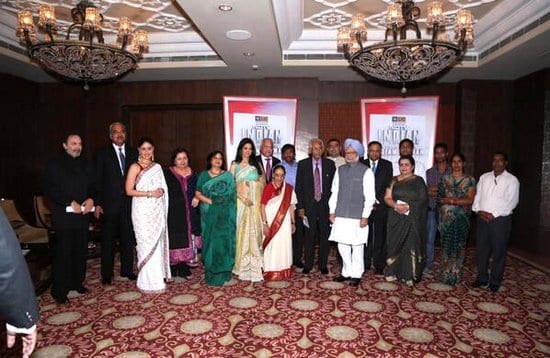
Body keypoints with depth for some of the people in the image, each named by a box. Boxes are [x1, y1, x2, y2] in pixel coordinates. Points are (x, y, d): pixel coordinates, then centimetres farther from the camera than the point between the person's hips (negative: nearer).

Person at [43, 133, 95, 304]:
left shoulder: (85, 164, 13)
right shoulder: (54, 164, -2)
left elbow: (92, 185, 16)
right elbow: (49, 190, -8)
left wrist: (91, 199, -4)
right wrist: (70, 203, -16)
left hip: (83, 214, 5)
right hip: (63, 216, -5)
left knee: (81, 251, 10)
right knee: (63, 253, -2)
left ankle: (77, 282, 24)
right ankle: (59, 290, 8)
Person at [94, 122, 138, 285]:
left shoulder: (133, 153, 7)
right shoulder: (102, 154, 0)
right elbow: (97, 181, -2)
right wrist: (97, 204, -8)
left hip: (129, 203, 3)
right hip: (109, 204, -2)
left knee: (128, 238, 10)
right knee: (108, 240, 7)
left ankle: (127, 270, 24)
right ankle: (107, 273, 19)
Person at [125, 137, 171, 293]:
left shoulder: (157, 167, 11)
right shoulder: (135, 167, -4)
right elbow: (129, 191, -10)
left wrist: (161, 191, -2)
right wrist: (150, 193, -15)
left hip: (157, 210, 5)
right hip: (143, 211, -5)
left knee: (158, 242, 10)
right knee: (147, 244, -3)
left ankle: (160, 273, 22)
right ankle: (150, 282, 6)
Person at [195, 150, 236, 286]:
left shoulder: (228, 176, 7)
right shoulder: (204, 175, 7)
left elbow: (233, 195, 4)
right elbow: (198, 194, 1)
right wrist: (210, 201, -12)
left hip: (225, 215, 0)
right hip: (209, 214, 0)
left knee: (224, 240, 1)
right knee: (211, 240, 2)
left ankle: (223, 272, 12)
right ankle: (211, 273, 11)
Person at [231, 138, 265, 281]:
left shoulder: (256, 165, 12)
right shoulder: (235, 165, 8)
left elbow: (263, 184, 9)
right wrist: (243, 198, -13)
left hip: (256, 202, 1)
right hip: (240, 202, -1)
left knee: (254, 231, 1)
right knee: (242, 231, 0)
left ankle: (254, 263, 8)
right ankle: (242, 264, 10)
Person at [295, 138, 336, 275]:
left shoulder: (330, 164, 3)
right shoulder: (302, 164, 1)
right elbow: (298, 187, 1)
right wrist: (300, 207, -4)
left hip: (325, 205, 1)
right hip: (309, 205, -1)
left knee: (324, 236, 6)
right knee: (308, 236, 4)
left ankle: (323, 265, 19)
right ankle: (308, 265, 17)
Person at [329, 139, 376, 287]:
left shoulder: (366, 171, -3)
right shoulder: (340, 170, 10)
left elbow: (370, 196, -5)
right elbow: (334, 191, 12)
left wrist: (365, 216, -9)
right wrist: (332, 211, 7)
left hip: (357, 216, -4)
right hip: (340, 215, 4)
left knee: (357, 246, 4)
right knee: (342, 245, 9)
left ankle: (356, 274, 18)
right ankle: (347, 272, 24)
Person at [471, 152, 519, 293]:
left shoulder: (512, 180, -1)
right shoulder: (484, 177, 13)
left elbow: (511, 201, -9)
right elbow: (477, 195, 11)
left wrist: (493, 215, -15)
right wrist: (479, 210, -6)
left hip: (500, 219, -4)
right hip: (483, 218, 4)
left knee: (498, 251, 3)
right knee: (481, 249, 9)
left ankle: (495, 281, 14)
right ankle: (482, 278, 22)